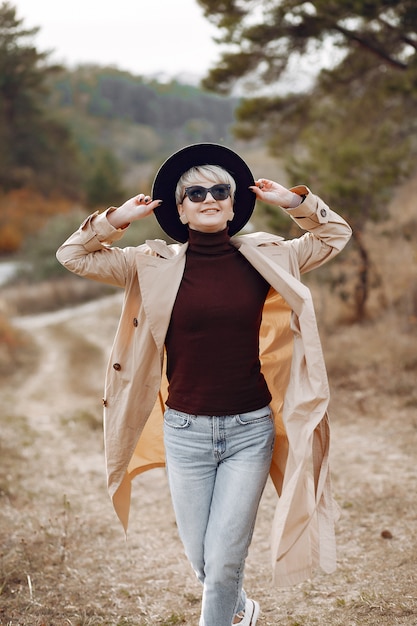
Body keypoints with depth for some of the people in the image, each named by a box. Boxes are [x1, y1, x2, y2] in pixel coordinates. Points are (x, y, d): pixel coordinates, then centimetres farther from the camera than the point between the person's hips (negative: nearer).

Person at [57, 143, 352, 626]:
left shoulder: (265, 258, 0)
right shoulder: (156, 266, -2)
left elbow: (336, 235, 11)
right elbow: (73, 256, 0)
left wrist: (293, 201, -1)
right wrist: (119, 218, -8)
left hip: (250, 428, -1)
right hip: (185, 430, 1)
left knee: (224, 560, -3)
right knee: (200, 558, 13)